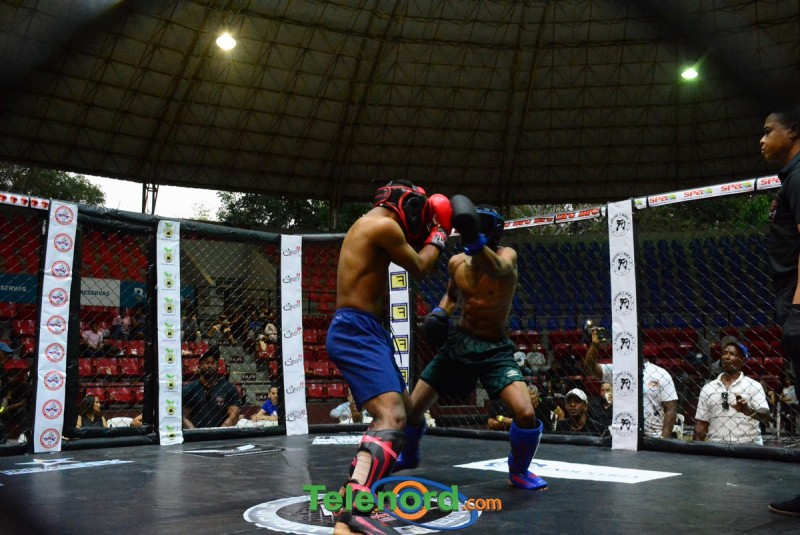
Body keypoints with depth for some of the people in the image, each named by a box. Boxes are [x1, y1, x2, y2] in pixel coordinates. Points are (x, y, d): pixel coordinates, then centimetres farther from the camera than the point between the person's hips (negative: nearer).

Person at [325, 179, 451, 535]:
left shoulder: (369, 224, 21)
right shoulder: (384, 224, -10)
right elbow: (419, 268, 1)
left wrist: (427, 238, 22)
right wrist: (438, 234, 16)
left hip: (364, 331, 11)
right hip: (356, 331, -11)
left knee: (402, 409, 22)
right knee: (391, 418, -26)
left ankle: (360, 483, 30)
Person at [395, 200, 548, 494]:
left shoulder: (506, 255, -15)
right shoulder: (457, 263, -1)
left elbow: (497, 270, -43)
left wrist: (476, 243, -63)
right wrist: (440, 312, -2)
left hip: (495, 349, -4)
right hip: (458, 343, 4)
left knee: (526, 414, -23)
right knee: (413, 408, 7)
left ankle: (518, 471, 7)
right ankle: (409, 457, 40)